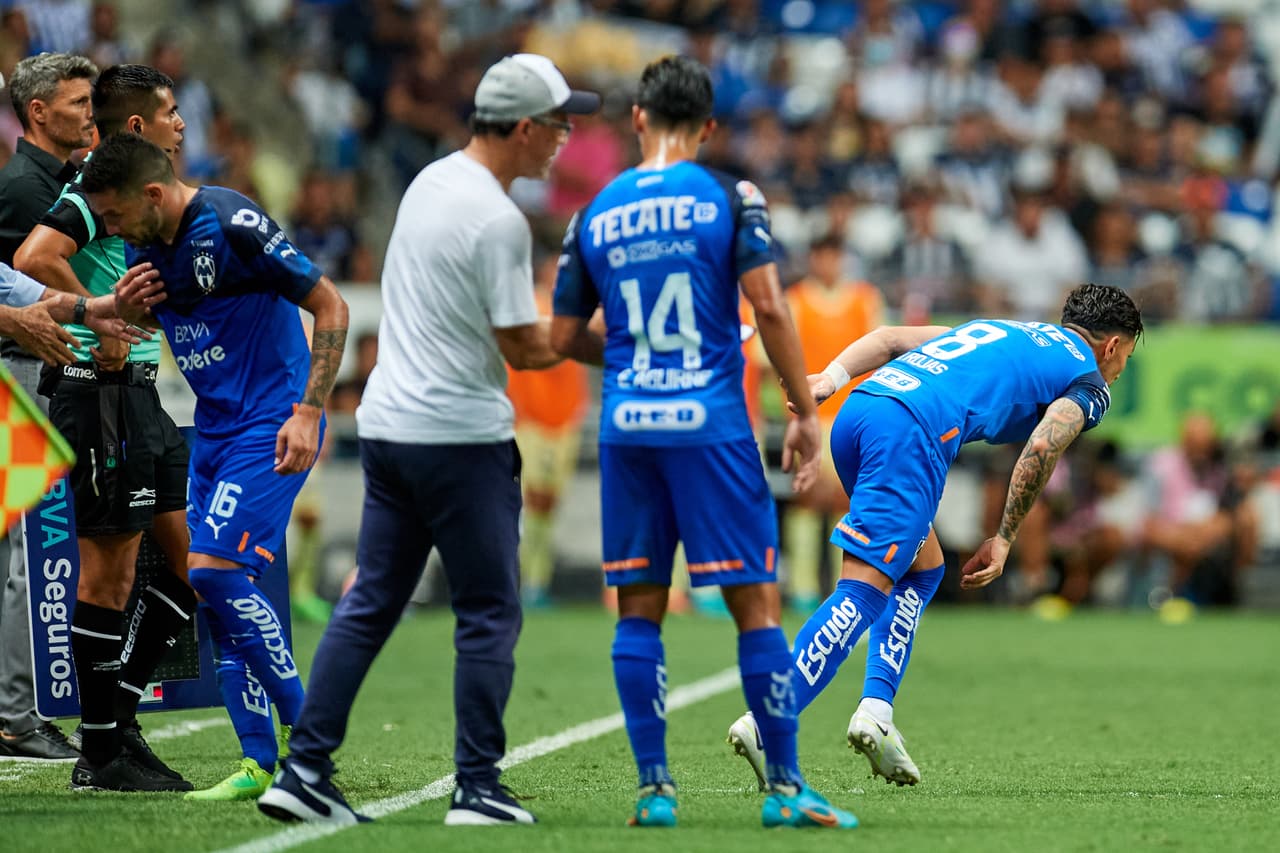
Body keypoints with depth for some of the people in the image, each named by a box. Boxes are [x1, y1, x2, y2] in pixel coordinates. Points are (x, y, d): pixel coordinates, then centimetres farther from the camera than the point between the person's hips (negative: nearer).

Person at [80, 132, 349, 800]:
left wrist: (308, 413, -18)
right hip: (214, 428, 9)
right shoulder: (145, 244, 6)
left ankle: (301, 721, -5)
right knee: (212, 592, 3)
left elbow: (331, 308, -14)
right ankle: (261, 763, 6)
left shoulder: (233, 225, -18)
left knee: (214, 571, -18)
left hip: (271, 426, -9)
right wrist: (124, 311, -3)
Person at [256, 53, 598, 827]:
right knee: (489, 612, 2)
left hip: (387, 423, 8)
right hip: (461, 436, -8)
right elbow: (524, 348, -14)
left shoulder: (429, 182, 10)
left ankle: (304, 771, 5)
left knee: (371, 603, 10)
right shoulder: (498, 220, -16)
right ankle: (478, 789, 3)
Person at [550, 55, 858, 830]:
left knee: (639, 610, 8)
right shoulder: (729, 199, -1)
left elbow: (564, 338, 12)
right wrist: (806, 413, -3)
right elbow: (769, 308, -9)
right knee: (756, 602, 1)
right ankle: (786, 786, 0)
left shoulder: (594, 217, 8)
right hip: (709, 423, -3)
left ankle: (654, 788, 5)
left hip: (626, 425, 3)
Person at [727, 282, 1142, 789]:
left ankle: (875, 709, 7)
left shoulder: (995, 329, 37)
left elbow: (891, 337, 25)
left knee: (923, 569, 22)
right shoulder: (1089, 383, 17)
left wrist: (831, 378, 12)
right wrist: (1004, 539, 5)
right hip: (914, 429, -8)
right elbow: (1042, 445, -1)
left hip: (856, 411, 8)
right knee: (864, 590, -11)